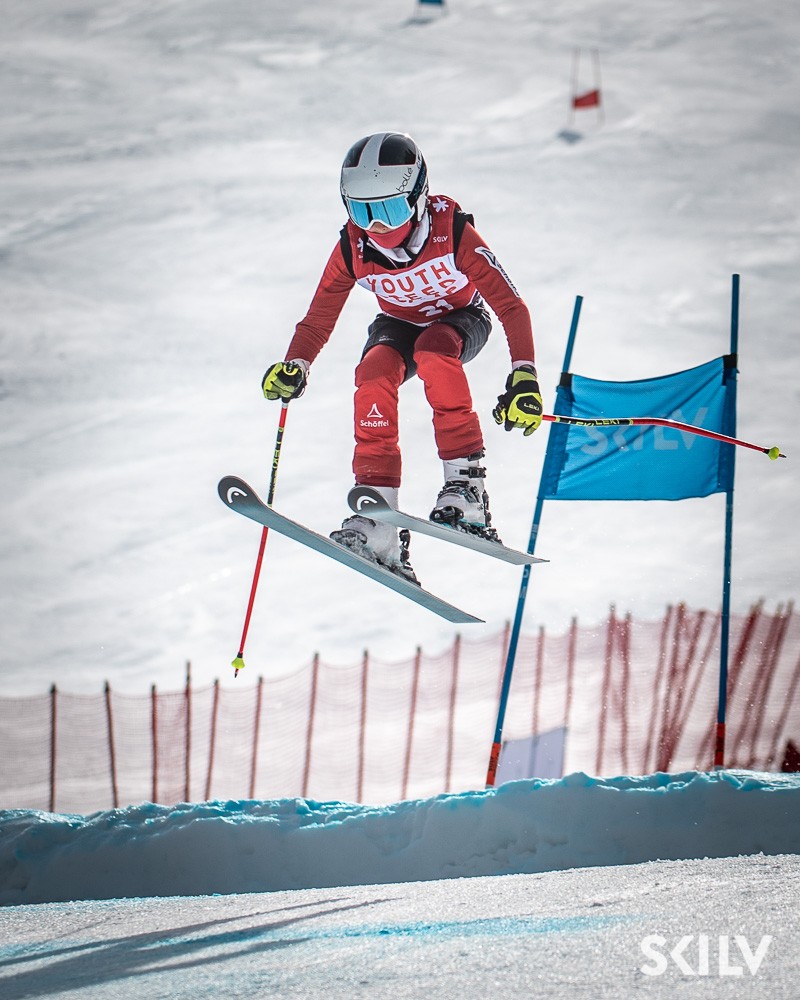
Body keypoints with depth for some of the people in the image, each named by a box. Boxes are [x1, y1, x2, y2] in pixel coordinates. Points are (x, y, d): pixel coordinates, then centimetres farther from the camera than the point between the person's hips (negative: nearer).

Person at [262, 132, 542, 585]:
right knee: (374, 376, -29)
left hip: (461, 319, -3)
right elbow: (320, 316, -10)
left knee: (433, 354, -37)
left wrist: (524, 378, -37)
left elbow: (511, 306, -29)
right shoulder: (353, 247, -21)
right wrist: (295, 367, -28)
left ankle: (467, 486, -33)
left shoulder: (453, 233, -31)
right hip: (399, 324, 3)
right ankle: (377, 518, -33)